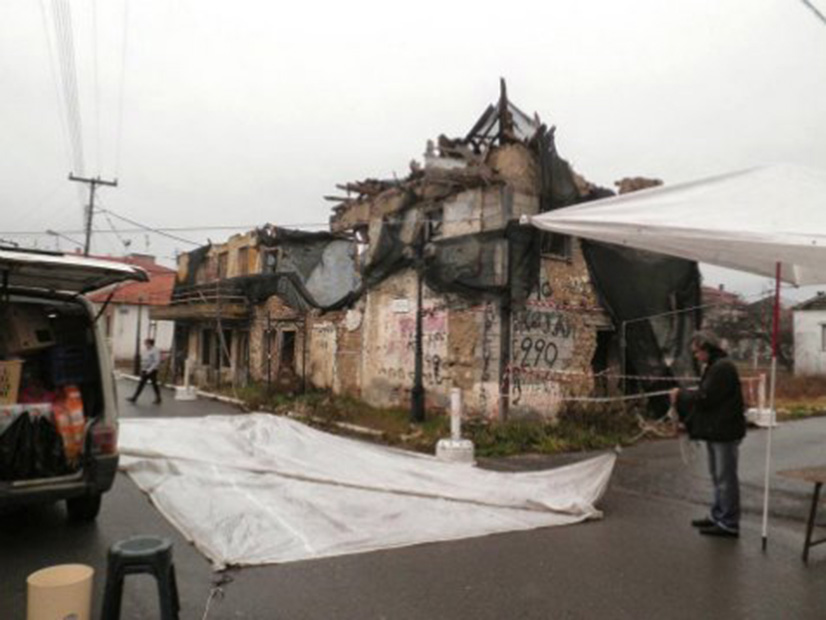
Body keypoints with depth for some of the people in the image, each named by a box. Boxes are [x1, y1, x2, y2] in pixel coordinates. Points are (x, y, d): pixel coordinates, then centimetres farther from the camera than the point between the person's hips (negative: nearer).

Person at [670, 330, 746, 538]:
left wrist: (681, 395, -9)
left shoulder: (722, 367, -19)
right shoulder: (713, 367, 14)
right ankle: (718, 516, 30)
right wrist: (683, 395, 3)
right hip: (715, 430, 10)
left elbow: (705, 398, -22)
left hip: (725, 431, -10)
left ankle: (729, 524, 7)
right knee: (717, 476, 18)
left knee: (725, 477, -2)